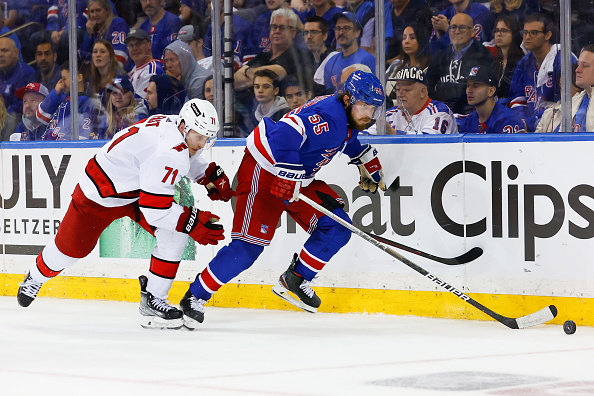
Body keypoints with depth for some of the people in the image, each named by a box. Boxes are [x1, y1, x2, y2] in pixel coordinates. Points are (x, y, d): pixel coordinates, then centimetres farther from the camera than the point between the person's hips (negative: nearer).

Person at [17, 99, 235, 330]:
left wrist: (212, 176, 1)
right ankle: (36, 277, 44)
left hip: (140, 188, 7)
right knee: (71, 248, 11)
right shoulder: (168, 152, -38)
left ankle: (152, 299, -6)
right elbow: (154, 209, -37)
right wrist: (193, 222, -34)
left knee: (174, 233, -16)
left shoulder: (182, 131, -11)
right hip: (100, 194, -7)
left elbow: (189, 161, 16)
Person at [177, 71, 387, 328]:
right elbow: (286, 134, -39)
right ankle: (194, 298, -8)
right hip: (264, 171, -9)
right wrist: (290, 181, -37)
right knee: (250, 244, -16)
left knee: (337, 228, 0)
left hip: (300, 177, 9)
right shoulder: (325, 115, -27)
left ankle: (295, 280, 14)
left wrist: (368, 165, 29)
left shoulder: (348, 115, 4)